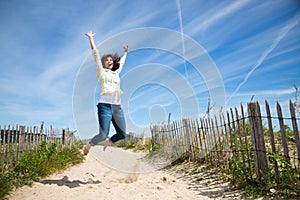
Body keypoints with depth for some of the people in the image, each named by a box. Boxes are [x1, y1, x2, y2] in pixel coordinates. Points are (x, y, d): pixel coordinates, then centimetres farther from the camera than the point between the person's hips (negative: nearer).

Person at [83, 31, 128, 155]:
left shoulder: (116, 73, 22)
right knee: (103, 135, -12)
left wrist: (125, 52, 50)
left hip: (117, 107, 6)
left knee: (122, 134, 2)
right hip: (105, 106, -6)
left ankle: (107, 142, 33)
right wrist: (91, 39, -1)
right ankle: (88, 146, 19)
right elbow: (96, 56, 2)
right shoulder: (102, 72, 8)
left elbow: (121, 62, 39)